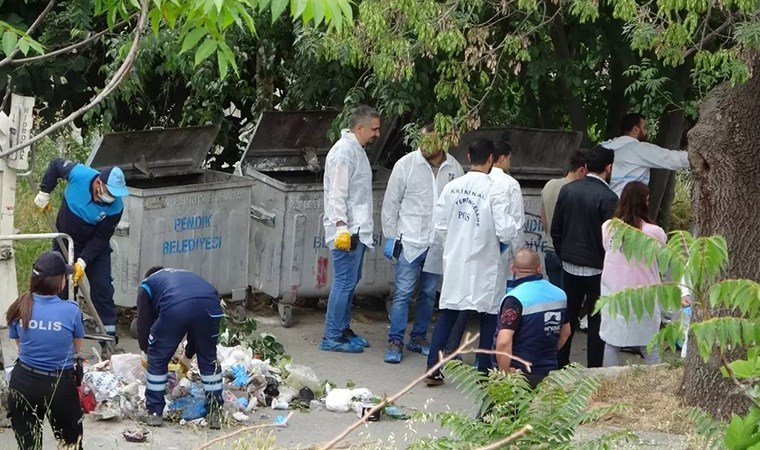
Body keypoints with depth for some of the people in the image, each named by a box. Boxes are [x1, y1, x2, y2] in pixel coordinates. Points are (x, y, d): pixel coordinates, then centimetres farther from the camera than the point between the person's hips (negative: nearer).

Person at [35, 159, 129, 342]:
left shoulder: (115, 207, -29)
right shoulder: (79, 174, -29)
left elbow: (100, 239, -23)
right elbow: (55, 165, -9)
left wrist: (83, 261, -31)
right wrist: (44, 193, -12)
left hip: (95, 246, -1)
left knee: (102, 286, -9)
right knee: (62, 287, 5)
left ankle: (109, 331, -4)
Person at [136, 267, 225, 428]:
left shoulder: (147, 284, 35)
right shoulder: (186, 275, 46)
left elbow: (143, 323, 28)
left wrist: (146, 351, 46)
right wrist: (188, 356, 57)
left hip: (175, 308, -3)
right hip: (211, 305, 4)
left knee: (157, 360, 17)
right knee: (209, 360, 23)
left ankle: (154, 413, 21)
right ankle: (215, 413, 24)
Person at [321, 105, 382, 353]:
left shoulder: (357, 150, 16)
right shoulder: (344, 152, -15)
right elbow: (337, 194, -20)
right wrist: (341, 227, -25)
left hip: (357, 230, 10)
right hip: (346, 231, -10)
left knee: (351, 281, 15)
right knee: (344, 282, -8)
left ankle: (343, 329, 24)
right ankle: (332, 337, -4)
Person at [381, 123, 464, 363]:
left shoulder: (454, 168, 3)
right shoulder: (406, 164, -4)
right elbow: (391, 202, 1)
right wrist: (390, 237, -1)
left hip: (438, 243, 3)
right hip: (410, 241, -3)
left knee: (429, 294, 11)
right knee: (403, 292, -6)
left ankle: (418, 338, 24)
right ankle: (395, 341, -1)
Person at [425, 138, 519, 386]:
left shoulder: (452, 187, -3)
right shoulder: (494, 192, -15)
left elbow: (440, 226, 2)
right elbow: (505, 231, -17)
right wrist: (514, 229, 5)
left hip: (455, 261, 4)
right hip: (484, 264, -4)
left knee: (447, 314, 11)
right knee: (488, 317, 10)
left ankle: (433, 368, 8)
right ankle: (484, 372, 13)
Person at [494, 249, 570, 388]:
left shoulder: (515, 299, -17)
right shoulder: (560, 295, 5)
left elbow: (504, 342, -26)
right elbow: (565, 332, 20)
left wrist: (505, 374, -15)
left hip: (521, 374, -6)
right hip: (549, 374, 6)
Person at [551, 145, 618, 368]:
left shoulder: (567, 190, 1)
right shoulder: (608, 197, -16)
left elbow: (555, 229, 7)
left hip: (570, 266, 5)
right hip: (596, 268, -5)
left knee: (568, 317, 14)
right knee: (596, 321, 3)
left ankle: (560, 365, 17)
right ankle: (594, 370, 5)